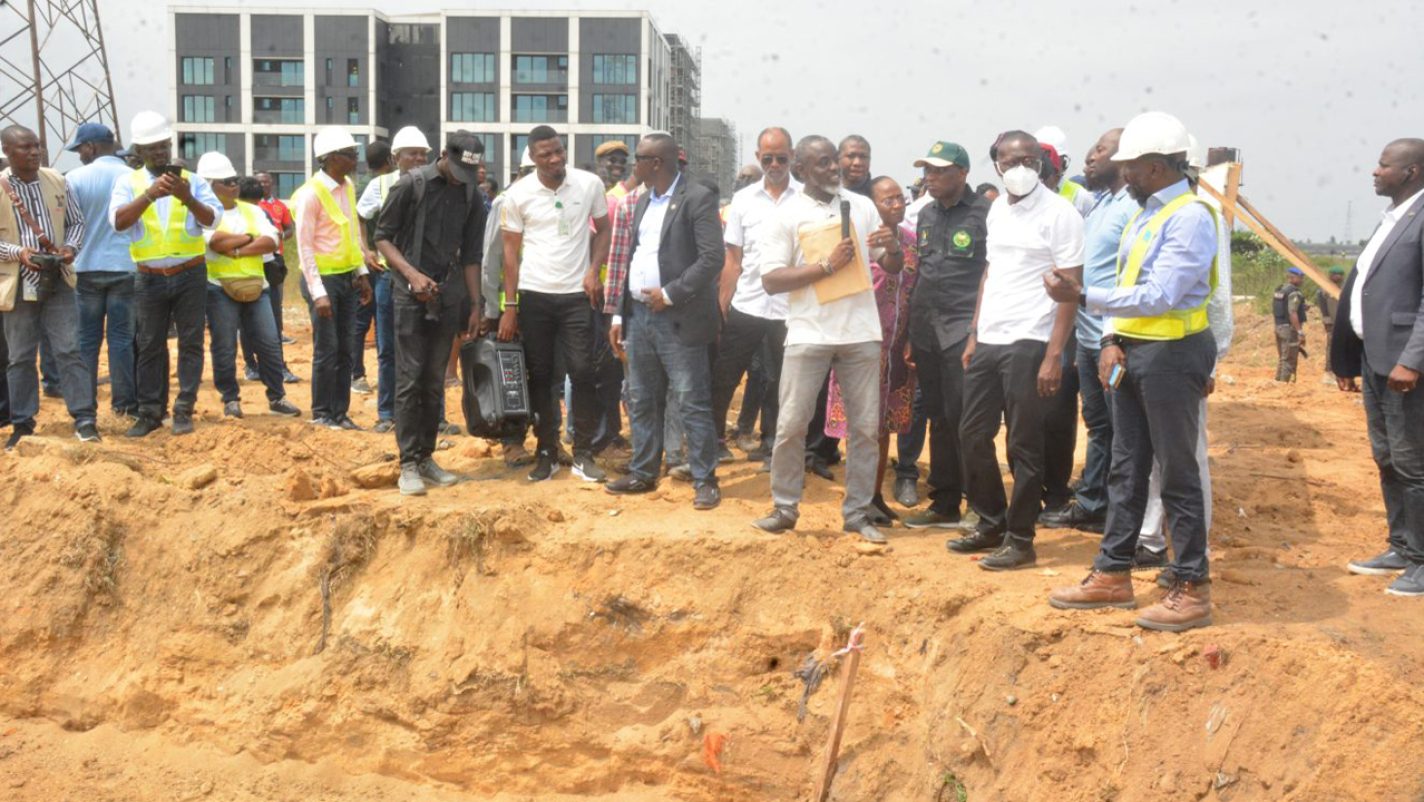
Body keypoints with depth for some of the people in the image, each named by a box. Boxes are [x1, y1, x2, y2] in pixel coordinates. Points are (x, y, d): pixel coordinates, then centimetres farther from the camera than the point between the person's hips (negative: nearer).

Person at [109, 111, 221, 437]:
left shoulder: (192, 180, 2)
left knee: (191, 343, 1)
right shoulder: (128, 183, 2)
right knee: (150, 346, 6)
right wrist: (150, 194, -27)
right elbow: (118, 221, -14)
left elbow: (213, 219, -10)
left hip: (190, 275, 0)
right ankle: (150, 411, 14)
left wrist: (187, 198, -28)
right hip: (150, 278, 0)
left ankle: (184, 410, 8)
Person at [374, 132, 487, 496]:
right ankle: (408, 464, 0)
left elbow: (471, 255, 10)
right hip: (410, 294, -4)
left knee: (435, 381, 8)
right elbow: (383, 236, -3)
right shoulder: (411, 184, -7)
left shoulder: (472, 196, 5)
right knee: (410, 379, -5)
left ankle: (426, 457, 15)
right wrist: (412, 274, -16)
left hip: (449, 296, 4)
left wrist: (476, 306, 5)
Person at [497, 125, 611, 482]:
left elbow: (603, 229, 9)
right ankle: (546, 452, 17)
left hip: (577, 294, 0)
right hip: (534, 295, 0)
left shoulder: (589, 184, -4)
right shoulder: (517, 194, -3)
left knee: (582, 372, -2)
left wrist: (593, 271, -7)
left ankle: (583, 454, 9)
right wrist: (509, 306, -2)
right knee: (539, 375, 6)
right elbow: (511, 251, 1)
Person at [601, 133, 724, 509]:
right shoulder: (644, 200, 16)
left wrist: (670, 294, -18)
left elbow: (712, 258, -17)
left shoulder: (698, 199, -9)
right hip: (639, 316, 8)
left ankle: (705, 480, 5)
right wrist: (620, 315, 14)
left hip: (678, 319, -8)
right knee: (641, 402, 14)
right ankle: (643, 473, 26)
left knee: (692, 405, -3)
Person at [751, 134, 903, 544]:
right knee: (791, 425, 0)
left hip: (861, 333, 3)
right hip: (809, 335, -3)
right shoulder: (788, 215, -2)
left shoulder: (862, 206, 8)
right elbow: (771, 279, -10)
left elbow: (893, 267, 12)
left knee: (864, 427, 6)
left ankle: (857, 513, 17)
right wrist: (827, 265, -16)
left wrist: (892, 248, -11)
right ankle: (784, 507, 15)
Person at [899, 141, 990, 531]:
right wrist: (911, 332, 15)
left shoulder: (983, 214, -6)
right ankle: (944, 504, 19)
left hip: (964, 332, -7)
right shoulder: (926, 215, 15)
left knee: (964, 419, -8)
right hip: (927, 332, 7)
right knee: (939, 419, 11)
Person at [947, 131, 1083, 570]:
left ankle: (1020, 539, 13)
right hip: (987, 341, 7)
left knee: (1023, 446, 1)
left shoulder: (1059, 213, -9)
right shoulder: (997, 210, 12)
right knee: (973, 435, 11)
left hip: (1028, 344, -7)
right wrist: (973, 336, 14)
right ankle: (991, 523, 27)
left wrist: (1054, 355, -17)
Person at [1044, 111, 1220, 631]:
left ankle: (1192, 589, 10)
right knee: (1125, 468, 14)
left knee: (1178, 472, -1)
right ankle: (1113, 575, 23)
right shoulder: (1144, 214, 12)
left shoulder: (1190, 218, -16)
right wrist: (1113, 340, 3)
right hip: (1132, 352, 9)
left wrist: (1082, 296, -26)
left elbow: (1159, 296, -24)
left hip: (1172, 355, -9)